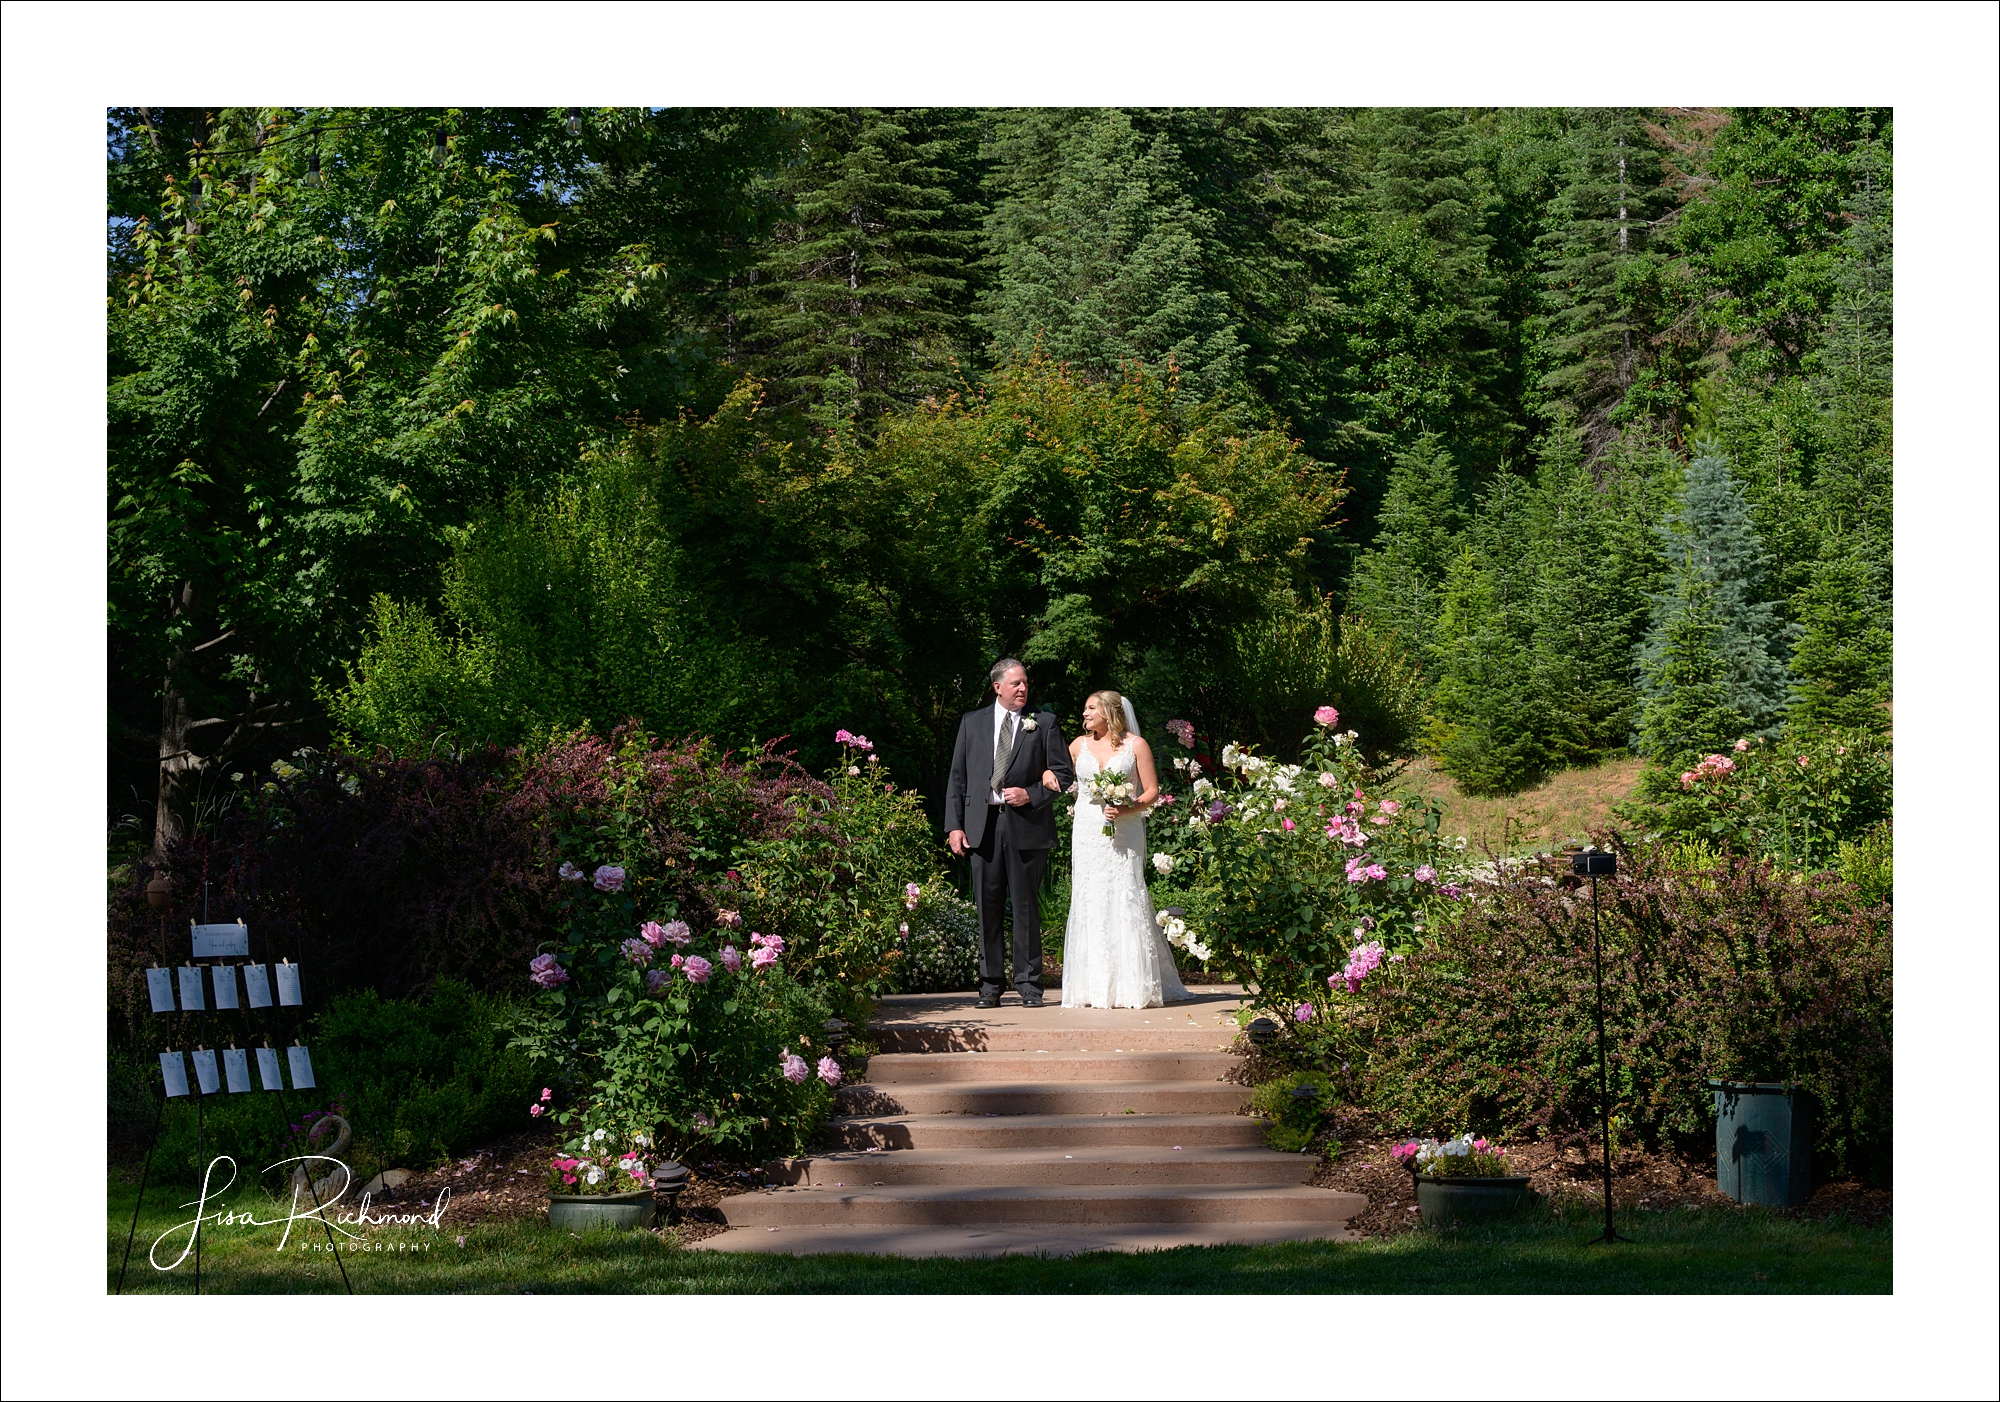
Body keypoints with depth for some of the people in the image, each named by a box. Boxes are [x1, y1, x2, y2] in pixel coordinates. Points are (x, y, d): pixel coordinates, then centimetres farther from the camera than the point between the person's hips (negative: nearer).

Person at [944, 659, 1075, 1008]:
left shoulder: (1044, 723, 7)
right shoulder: (972, 722, 12)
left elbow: (1064, 773, 6)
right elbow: (957, 778, 10)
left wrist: (1032, 795, -9)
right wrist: (954, 825, 2)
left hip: (1027, 825, -1)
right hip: (982, 825, 2)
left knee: (1026, 906, 1)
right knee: (988, 907, 3)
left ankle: (1028, 982, 9)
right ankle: (990, 984, 9)